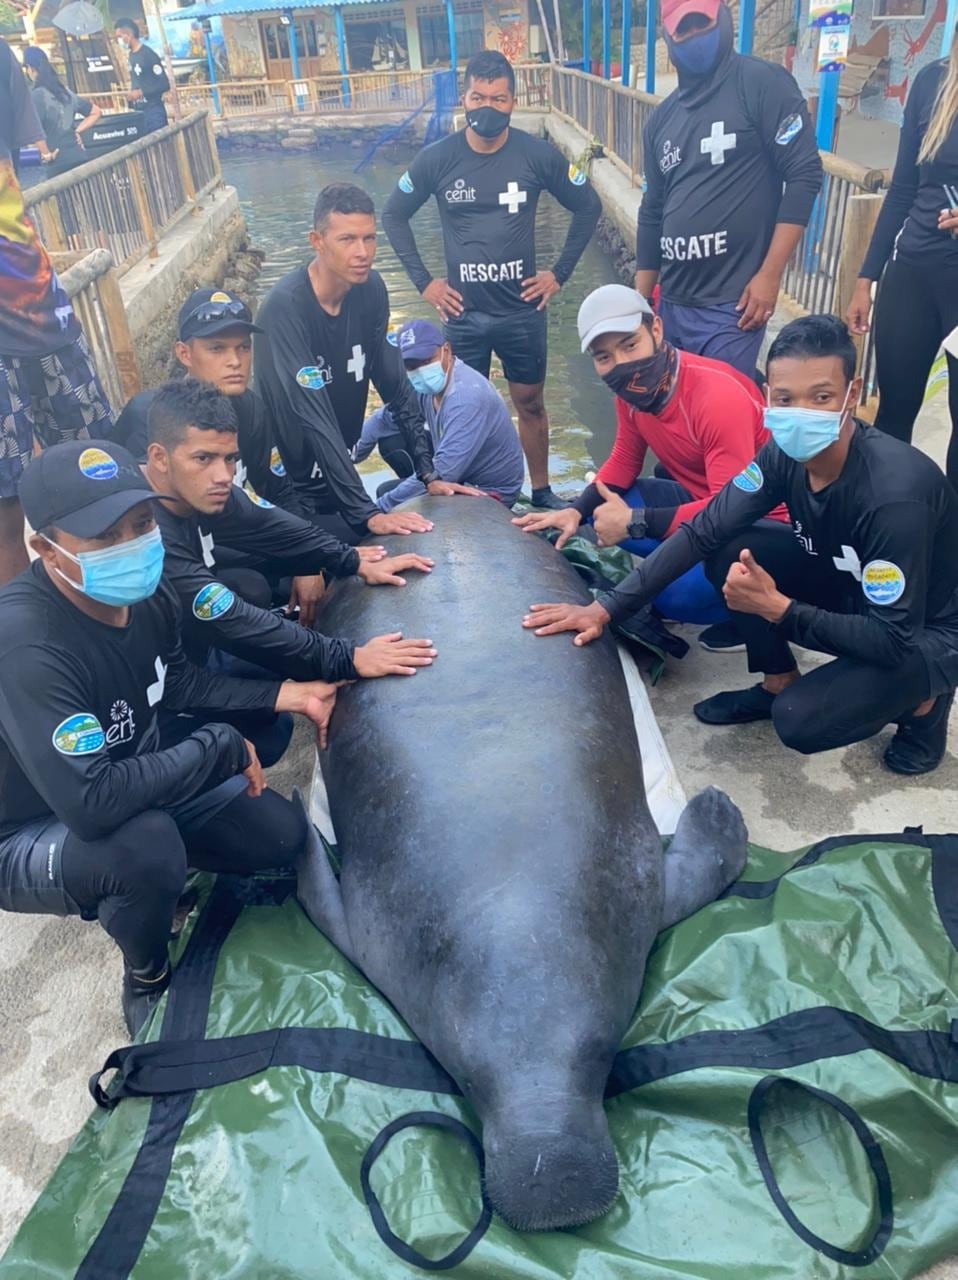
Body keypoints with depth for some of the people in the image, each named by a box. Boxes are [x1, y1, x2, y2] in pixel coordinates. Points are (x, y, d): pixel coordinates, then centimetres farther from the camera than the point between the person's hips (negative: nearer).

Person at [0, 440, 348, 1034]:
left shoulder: (147, 592, -12)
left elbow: (178, 683, 7)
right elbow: (92, 804, -41)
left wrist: (289, 694, -2)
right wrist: (222, 746, -29)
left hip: (134, 784, 7)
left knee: (282, 832, -1)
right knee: (146, 847, -36)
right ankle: (148, 979, -3)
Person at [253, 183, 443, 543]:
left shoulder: (370, 289, -7)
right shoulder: (285, 307, -26)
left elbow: (395, 386, -1)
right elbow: (314, 420, -32)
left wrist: (429, 473, -7)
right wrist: (366, 513, -37)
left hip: (335, 481, 6)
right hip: (292, 493, -6)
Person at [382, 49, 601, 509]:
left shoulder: (538, 154, -6)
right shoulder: (437, 158, -6)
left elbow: (588, 207, 6)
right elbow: (393, 216, 7)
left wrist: (559, 273, 1)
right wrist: (423, 282, 0)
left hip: (522, 309, 0)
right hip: (463, 313, 0)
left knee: (530, 403, 12)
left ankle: (541, 492, 28)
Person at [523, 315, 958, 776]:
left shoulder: (895, 493, -35)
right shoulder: (786, 453, -16)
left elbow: (895, 639, -31)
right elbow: (703, 532, -13)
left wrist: (777, 609, -33)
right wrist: (607, 608, -19)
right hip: (851, 587, 6)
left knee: (801, 720, -27)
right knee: (729, 554, -14)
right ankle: (778, 683, 6)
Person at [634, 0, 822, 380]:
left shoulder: (762, 84, -3)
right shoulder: (661, 119, 15)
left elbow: (804, 174, -9)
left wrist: (770, 274, -15)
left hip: (730, 305, -6)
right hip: (671, 304, 7)